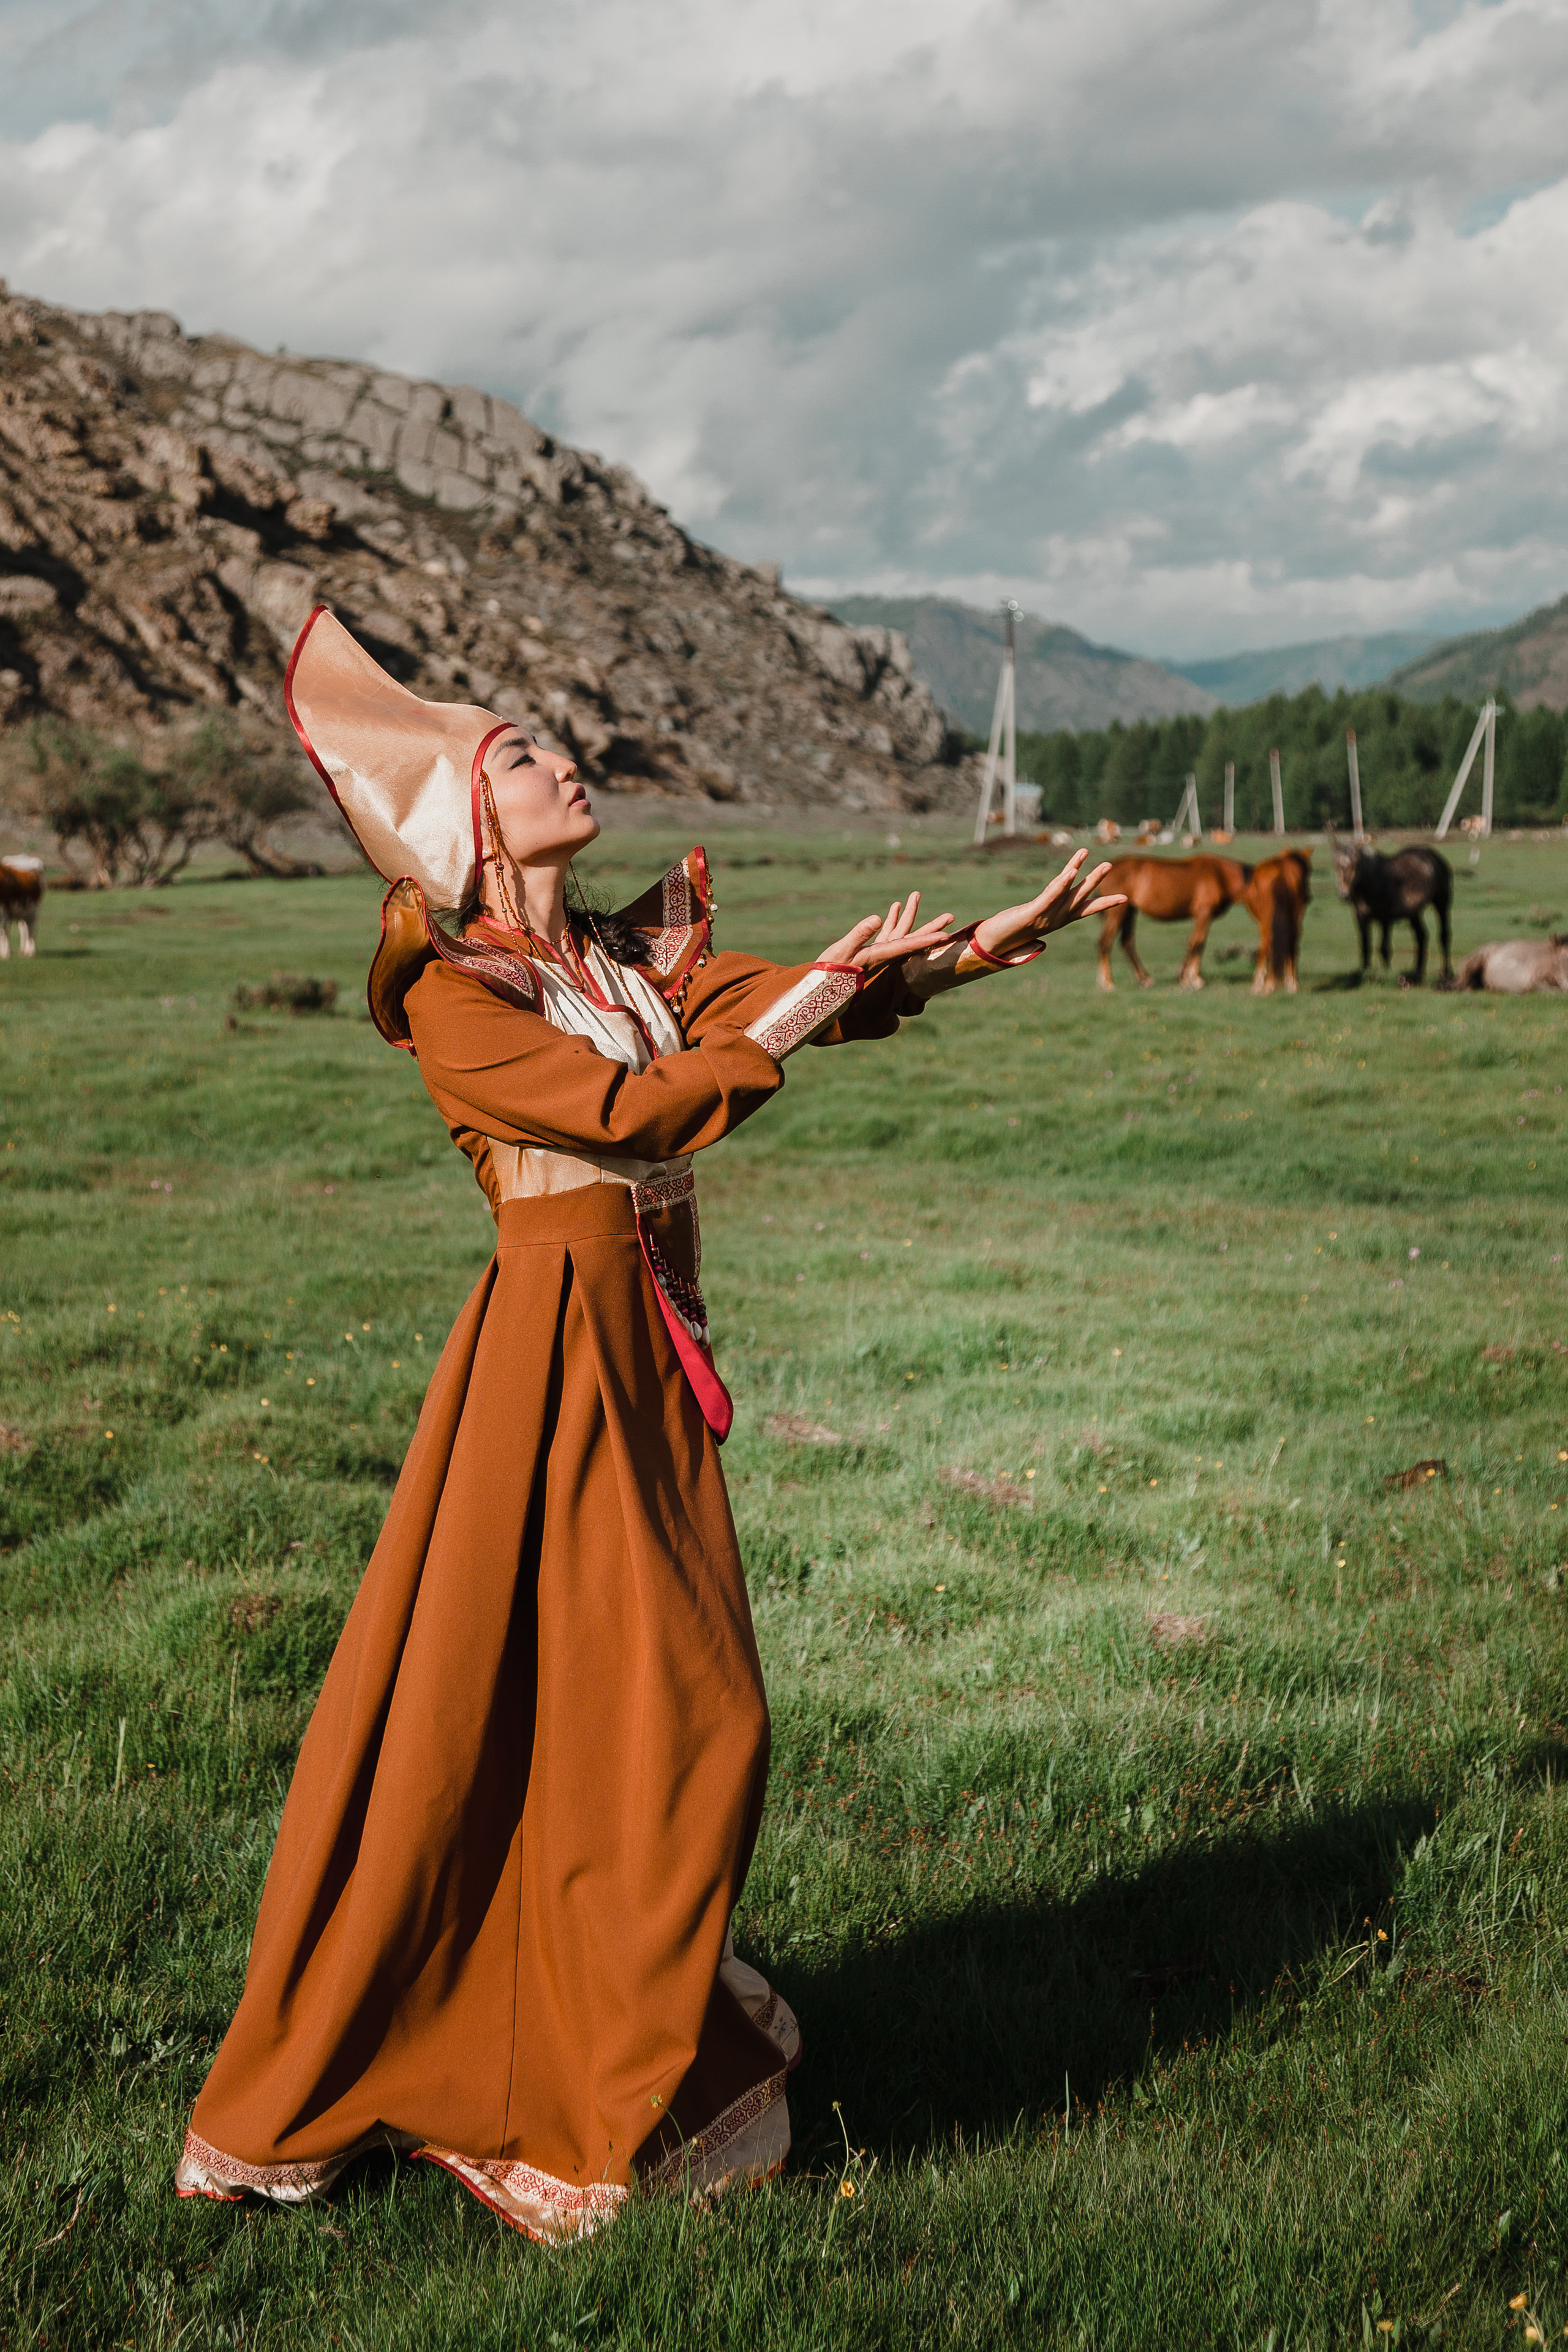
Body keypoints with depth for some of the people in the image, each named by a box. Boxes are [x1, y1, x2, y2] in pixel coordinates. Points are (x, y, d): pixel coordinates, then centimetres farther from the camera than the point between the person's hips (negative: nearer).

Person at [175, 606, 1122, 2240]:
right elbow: (637, 1112, -16)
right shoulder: (454, 999, -7)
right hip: (550, 1351, -7)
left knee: (674, 1709, 11)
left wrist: (979, 947, -8)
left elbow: (826, 994, 5)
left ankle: (620, 2066, 28)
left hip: (648, 1359, 7)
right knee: (487, 1716, -2)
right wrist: (803, 1007, -14)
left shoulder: (632, 963, 14)